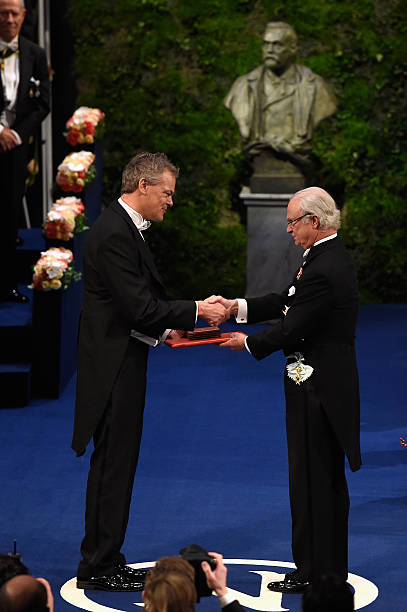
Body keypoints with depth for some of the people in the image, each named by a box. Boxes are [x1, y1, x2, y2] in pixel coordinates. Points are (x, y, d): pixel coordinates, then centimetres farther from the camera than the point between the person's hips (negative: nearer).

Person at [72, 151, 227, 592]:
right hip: (114, 367, -11)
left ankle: (102, 560, 21)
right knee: (113, 464, -5)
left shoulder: (123, 228, 14)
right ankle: (98, 567, 1)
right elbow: (139, 307, -22)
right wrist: (195, 311, -14)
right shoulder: (114, 234, -19)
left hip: (122, 362, 11)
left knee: (114, 464, 14)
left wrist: (165, 328, 8)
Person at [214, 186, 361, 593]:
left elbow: (292, 328, -20)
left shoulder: (324, 270, -23)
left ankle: (314, 571, 4)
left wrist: (249, 343, -5)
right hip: (329, 381, 11)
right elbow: (290, 301, 16)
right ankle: (332, 569, 23)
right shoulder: (331, 256, 10)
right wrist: (239, 307, 9)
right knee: (327, 478, 15)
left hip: (316, 387, -11)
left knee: (312, 479, -3)